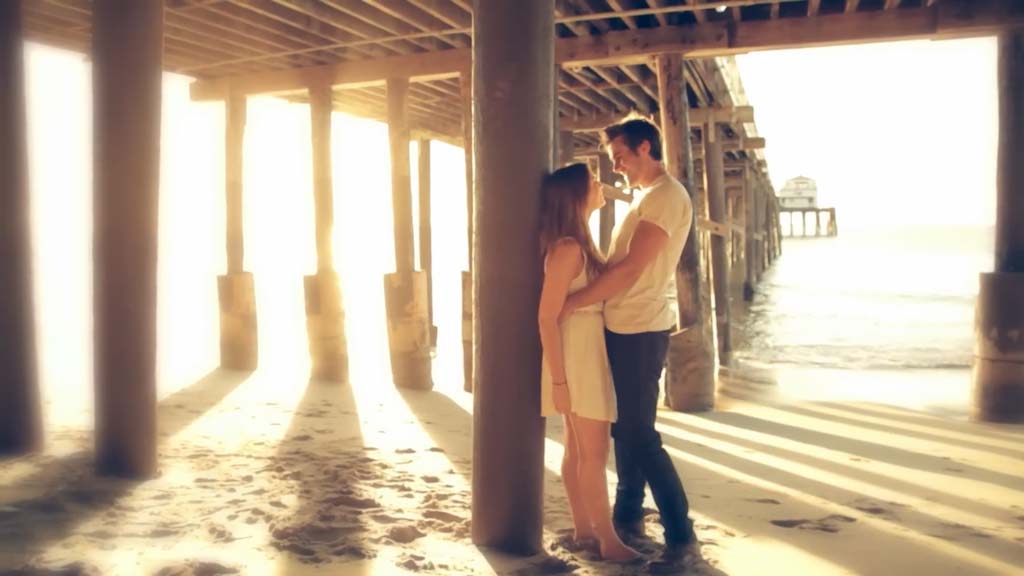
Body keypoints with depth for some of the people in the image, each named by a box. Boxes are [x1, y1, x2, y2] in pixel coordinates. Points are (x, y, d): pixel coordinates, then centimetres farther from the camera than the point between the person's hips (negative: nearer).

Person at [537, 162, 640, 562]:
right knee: (595, 452, -1)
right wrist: (558, 380, -21)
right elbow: (546, 317, -21)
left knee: (578, 448, 14)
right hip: (578, 355, -10)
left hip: (589, 352, 10)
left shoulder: (579, 243, 11)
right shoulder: (566, 249, -19)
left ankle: (583, 528, 24)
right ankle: (609, 539, 9)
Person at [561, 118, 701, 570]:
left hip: (640, 330, -10)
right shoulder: (644, 197, 18)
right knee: (623, 426, 17)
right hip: (621, 327, 10)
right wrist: (583, 299, 10)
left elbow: (631, 269, -22)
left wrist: (572, 303, -18)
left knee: (639, 434, -7)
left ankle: (682, 538, 1)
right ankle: (628, 516, 30)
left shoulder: (666, 196, -14)